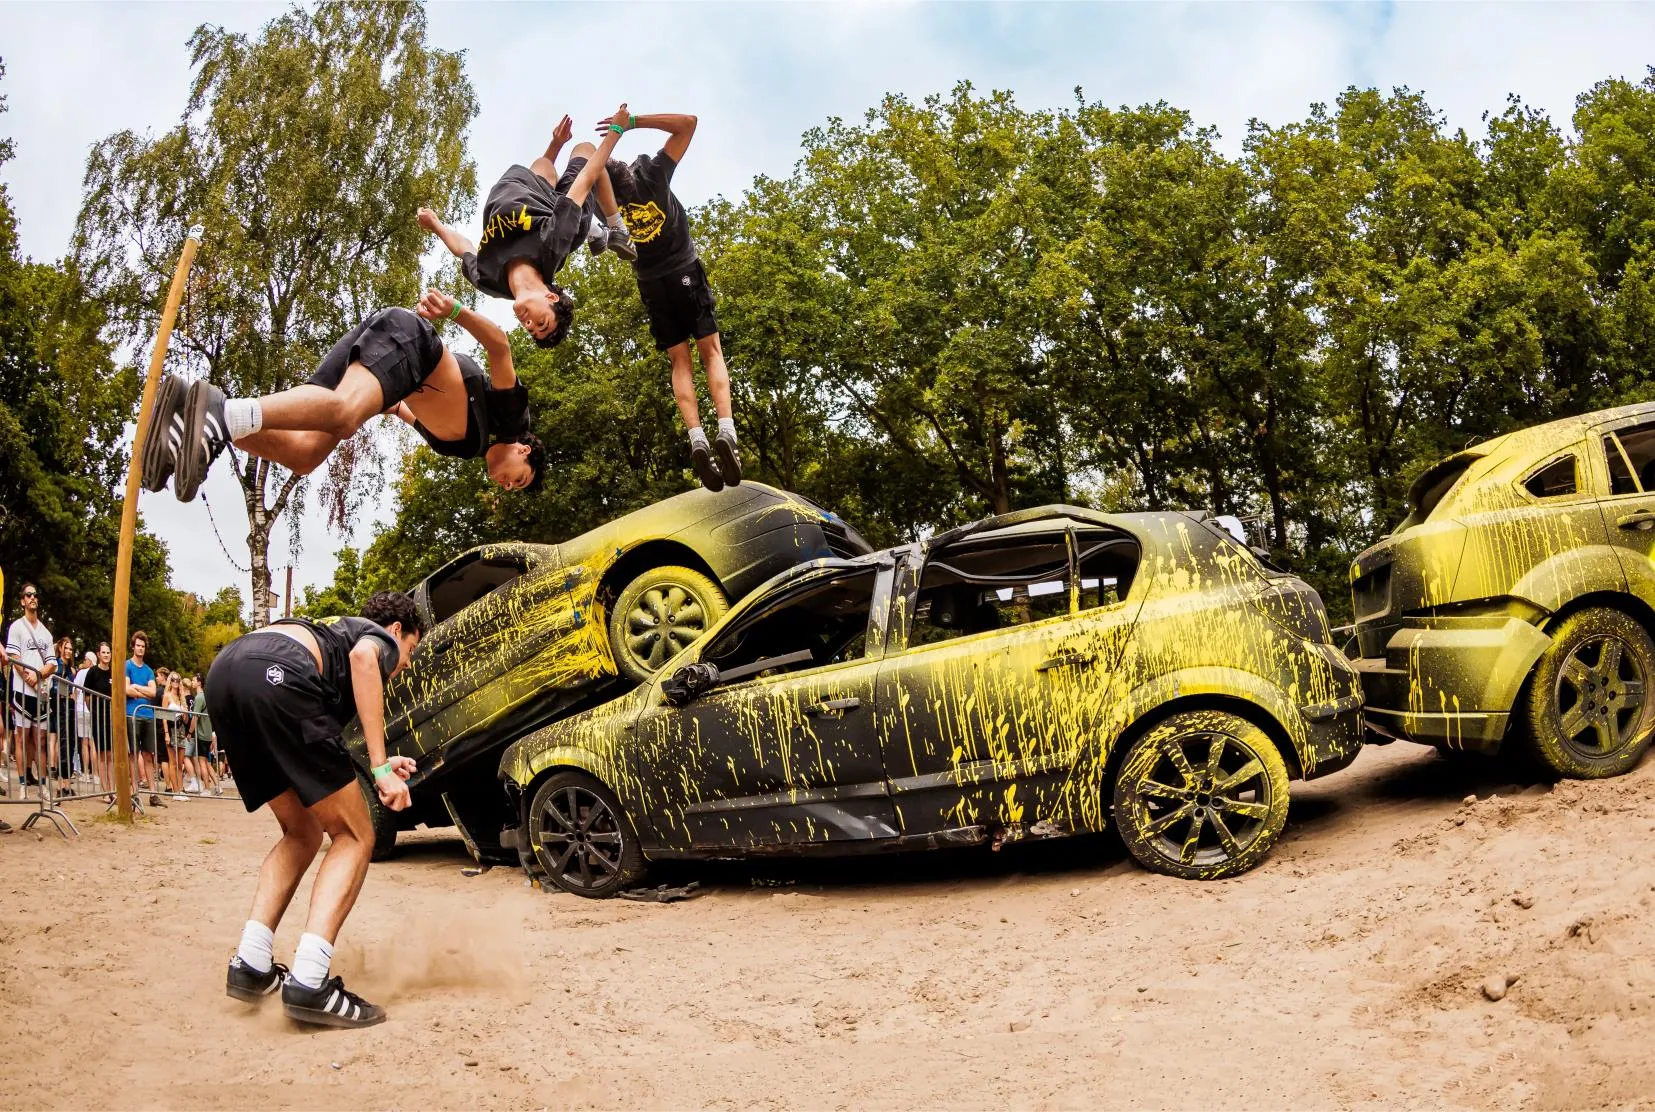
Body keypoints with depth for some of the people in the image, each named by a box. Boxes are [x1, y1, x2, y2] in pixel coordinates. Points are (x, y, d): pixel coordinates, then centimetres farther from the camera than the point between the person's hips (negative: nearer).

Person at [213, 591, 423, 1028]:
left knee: (303, 833, 23)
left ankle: (251, 965, 14)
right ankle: (309, 983, -10)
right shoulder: (380, 637, 22)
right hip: (276, 674, -8)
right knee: (354, 837, 3)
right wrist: (381, 768, -10)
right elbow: (363, 657, -7)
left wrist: (375, 766, 45)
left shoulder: (332, 630, 42)